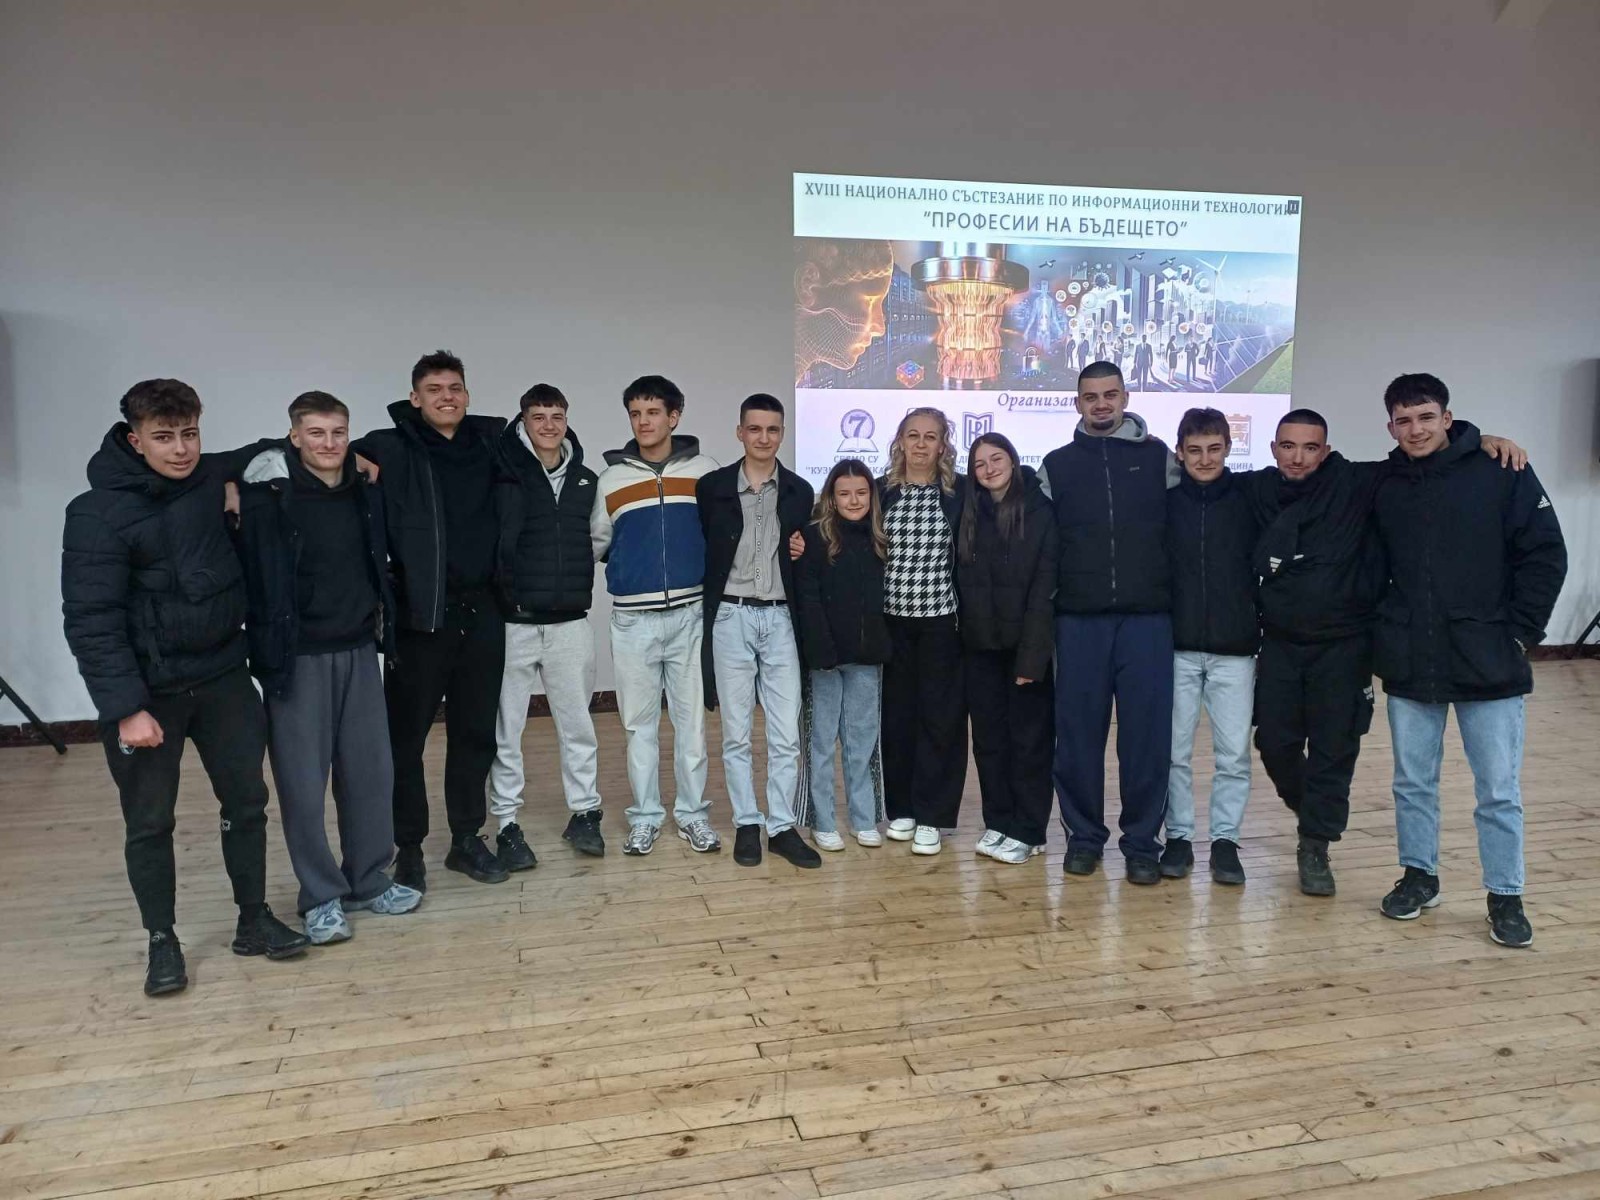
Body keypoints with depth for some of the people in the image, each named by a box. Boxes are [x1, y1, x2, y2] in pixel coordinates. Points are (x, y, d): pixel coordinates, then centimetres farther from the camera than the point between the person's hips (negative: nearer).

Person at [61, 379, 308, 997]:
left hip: (223, 676, 5)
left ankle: (254, 920, 27)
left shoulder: (212, 477, 1)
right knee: (149, 821, 8)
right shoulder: (99, 512, -14)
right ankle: (162, 941, 26)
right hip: (146, 691, -4)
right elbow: (91, 620, -16)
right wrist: (125, 707, -21)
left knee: (246, 800, 11)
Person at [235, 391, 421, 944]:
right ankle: (321, 897, 16)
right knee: (304, 780, 3)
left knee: (371, 770, 10)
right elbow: (255, 578, -12)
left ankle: (369, 881, 25)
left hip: (359, 651, 5)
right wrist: (266, 650, -12)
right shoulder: (268, 498, -12)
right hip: (298, 658, -5)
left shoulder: (365, 490, 5)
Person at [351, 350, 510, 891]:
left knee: (476, 732, 12)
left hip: (482, 611, 4)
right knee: (406, 735, 4)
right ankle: (408, 848, 19)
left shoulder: (490, 441, 7)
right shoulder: (390, 449, -3)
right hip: (419, 614, -3)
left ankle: (467, 840, 26)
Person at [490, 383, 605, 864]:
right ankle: (507, 824, 18)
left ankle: (584, 813, 24)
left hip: (570, 621, 3)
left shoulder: (587, 480, 8)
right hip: (512, 621, -3)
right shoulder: (505, 474, -3)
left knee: (577, 724, 10)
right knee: (505, 729, 6)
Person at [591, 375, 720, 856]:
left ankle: (692, 812, 17)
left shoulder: (704, 470, 3)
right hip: (634, 618, 1)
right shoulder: (612, 478, 5)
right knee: (640, 722, 8)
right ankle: (645, 816, 19)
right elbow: (596, 543, 13)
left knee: (691, 718, 5)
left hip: (690, 613, -1)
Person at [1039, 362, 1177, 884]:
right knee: (1078, 732, 5)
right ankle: (1084, 836, 19)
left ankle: (1142, 843, 14)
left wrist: (1172, 592, 1)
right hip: (1079, 619, 1)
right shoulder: (1057, 465, 10)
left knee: (1147, 732, 1)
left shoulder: (1158, 457, 7)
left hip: (1147, 616, -1)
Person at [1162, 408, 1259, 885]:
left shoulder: (1249, 500, 1)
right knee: (1174, 751, 6)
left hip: (1234, 649, 0)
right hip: (1176, 647, 0)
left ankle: (1225, 839, 17)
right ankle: (1179, 837, 19)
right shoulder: (1164, 501, 1)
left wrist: (1263, 629, 2)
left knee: (1234, 753, 3)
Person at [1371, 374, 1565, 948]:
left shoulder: (1501, 473, -6)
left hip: (1487, 664, -3)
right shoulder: (1383, 487, 4)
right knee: (1413, 782, 13)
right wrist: (1381, 632, 8)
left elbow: (1545, 555, -4)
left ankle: (1506, 896, 20)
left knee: (1499, 789, 5)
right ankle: (1419, 876, 30)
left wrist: (1520, 632, -7)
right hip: (1408, 666, 3)